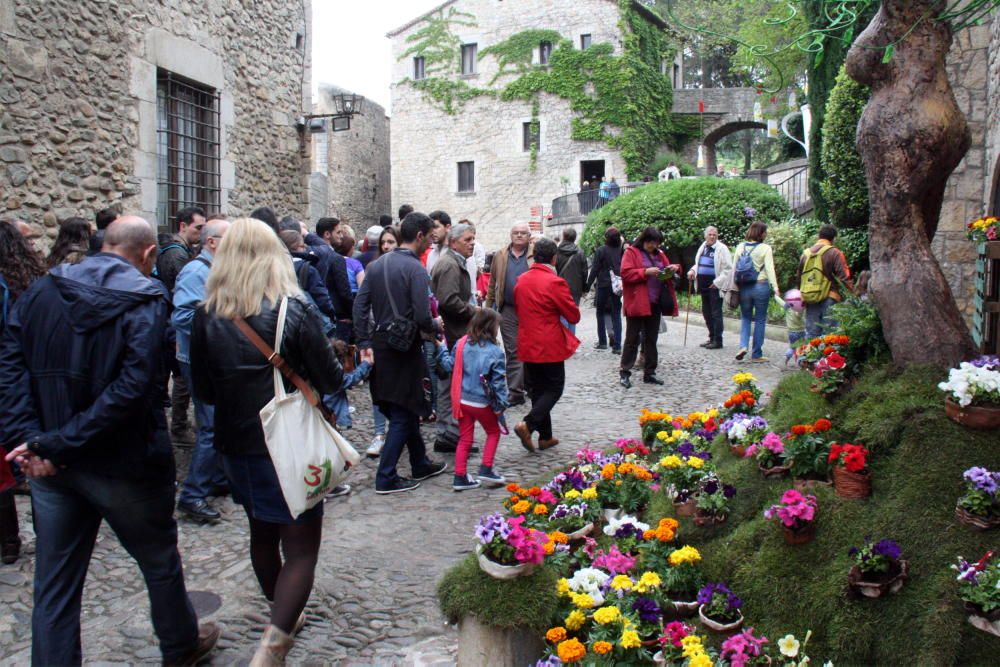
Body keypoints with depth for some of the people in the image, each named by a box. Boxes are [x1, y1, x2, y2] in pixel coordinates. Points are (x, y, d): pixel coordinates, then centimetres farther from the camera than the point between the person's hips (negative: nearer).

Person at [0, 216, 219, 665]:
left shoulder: (40, 292, 2)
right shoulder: (145, 300, -13)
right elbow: (133, 386, -24)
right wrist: (57, 444, -20)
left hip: (52, 467, 4)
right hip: (124, 463, -3)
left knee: (54, 582, 14)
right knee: (159, 560, 19)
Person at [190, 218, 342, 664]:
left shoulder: (207, 315, -4)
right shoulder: (294, 309, -15)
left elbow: (203, 391, 4)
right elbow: (330, 380, -10)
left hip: (235, 444, 5)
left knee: (262, 533, 24)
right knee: (301, 547, 4)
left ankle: (283, 617, 43)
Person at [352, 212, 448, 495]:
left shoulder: (377, 264, 6)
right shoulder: (415, 269, -15)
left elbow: (360, 305, 3)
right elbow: (422, 317, -21)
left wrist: (365, 343, 5)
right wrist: (436, 326, 0)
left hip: (379, 345, 8)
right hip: (404, 347, -8)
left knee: (405, 409, 19)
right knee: (403, 414, 4)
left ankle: (420, 464, 33)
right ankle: (386, 478, 8)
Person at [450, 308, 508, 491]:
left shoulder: (461, 344, -3)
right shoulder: (495, 352, -14)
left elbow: (453, 369, 5)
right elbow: (498, 382, -12)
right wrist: (501, 404, -4)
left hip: (461, 400, 4)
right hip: (482, 402, -4)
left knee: (465, 438, 13)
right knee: (493, 432, 19)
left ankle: (460, 477, 13)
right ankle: (486, 469, 15)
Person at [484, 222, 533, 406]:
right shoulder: (500, 257, 9)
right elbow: (492, 285, 11)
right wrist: (488, 309, 7)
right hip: (508, 311, 2)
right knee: (513, 352, 4)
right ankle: (515, 393, 8)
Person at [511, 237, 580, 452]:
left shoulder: (521, 281, 4)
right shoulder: (555, 282, -16)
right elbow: (574, 316, -10)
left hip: (528, 345, 6)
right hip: (550, 346, -6)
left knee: (538, 390, 14)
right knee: (554, 389, 6)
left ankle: (545, 436, 19)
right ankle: (528, 424, -11)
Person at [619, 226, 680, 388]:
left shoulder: (659, 254, 17)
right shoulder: (631, 252, -3)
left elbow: (668, 272, 22)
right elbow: (626, 273, -14)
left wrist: (675, 268, -1)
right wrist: (646, 271, -23)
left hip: (655, 303, 7)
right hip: (637, 303, -6)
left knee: (651, 338, 11)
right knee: (632, 339, -1)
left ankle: (649, 373, 18)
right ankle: (625, 372, 6)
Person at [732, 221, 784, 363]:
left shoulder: (740, 247, 4)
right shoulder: (766, 248, -6)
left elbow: (734, 268, 5)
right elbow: (770, 269, -13)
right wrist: (775, 287, -16)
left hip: (744, 287, 3)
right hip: (761, 286, -3)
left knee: (745, 318, 17)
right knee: (760, 320, 6)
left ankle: (743, 346, -4)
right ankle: (756, 355, 9)